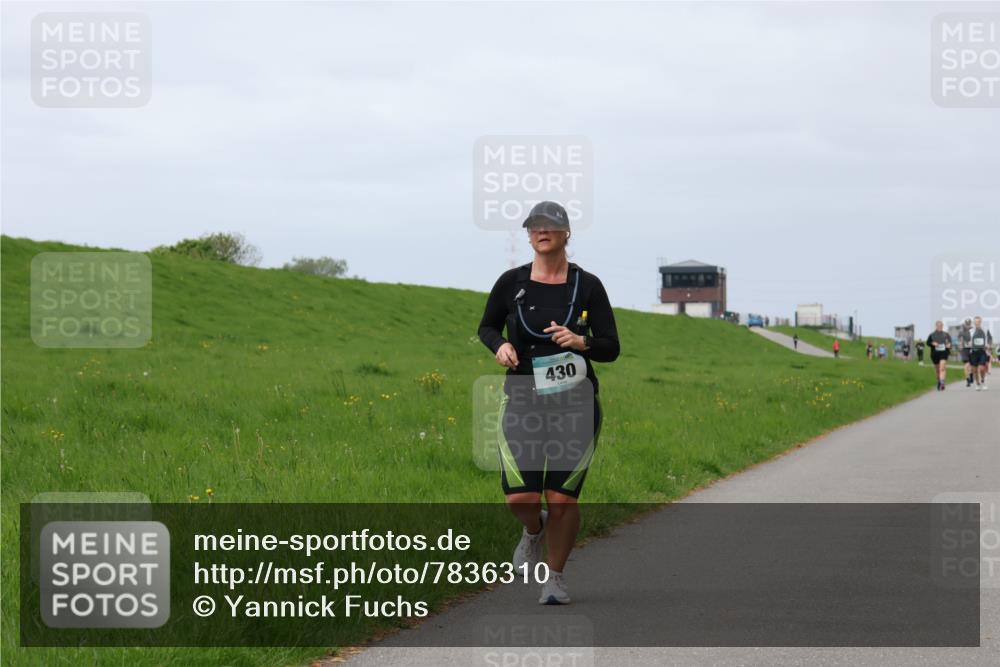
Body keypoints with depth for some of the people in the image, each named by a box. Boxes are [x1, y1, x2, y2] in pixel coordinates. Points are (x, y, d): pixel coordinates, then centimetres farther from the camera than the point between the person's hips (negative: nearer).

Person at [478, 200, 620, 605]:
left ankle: (554, 577, 17)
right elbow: (487, 327, 17)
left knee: (563, 500, -3)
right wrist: (500, 345, -5)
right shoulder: (511, 283, 2)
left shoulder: (587, 286, -1)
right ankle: (534, 530, 29)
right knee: (520, 499, -8)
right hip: (522, 404, 1)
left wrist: (581, 342, -20)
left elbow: (611, 348, 1)